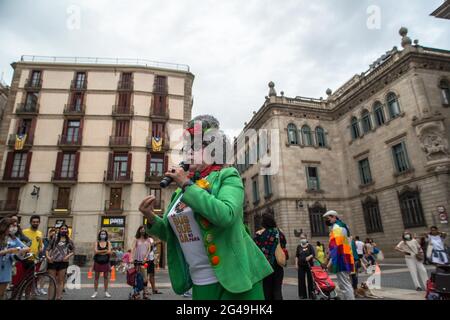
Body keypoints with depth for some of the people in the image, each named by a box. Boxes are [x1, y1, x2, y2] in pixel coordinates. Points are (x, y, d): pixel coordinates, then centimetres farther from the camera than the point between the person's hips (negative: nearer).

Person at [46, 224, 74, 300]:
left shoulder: (69, 241, 7)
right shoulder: (55, 238, 6)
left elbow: (73, 251, 10)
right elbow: (48, 248, 4)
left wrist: (68, 256, -6)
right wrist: (47, 256, -10)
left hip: (63, 262, 1)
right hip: (52, 262, -1)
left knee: (61, 280, 5)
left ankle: (59, 297, 11)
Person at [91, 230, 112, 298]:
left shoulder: (108, 242, 2)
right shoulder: (97, 242, 1)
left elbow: (109, 252, -9)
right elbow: (95, 251, -12)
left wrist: (100, 252, -11)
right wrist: (105, 250, -12)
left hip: (106, 262, 1)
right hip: (98, 262, -1)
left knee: (106, 277, 7)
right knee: (96, 277, 6)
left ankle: (106, 292, 15)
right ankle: (95, 291, 16)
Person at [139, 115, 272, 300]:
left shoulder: (227, 176, -8)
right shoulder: (182, 190, 8)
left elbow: (225, 216, -27)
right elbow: (172, 234, 15)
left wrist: (187, 185, -19)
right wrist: (152, 219, -4)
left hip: (233, 278, -5)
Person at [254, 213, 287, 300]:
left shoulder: (259, 234, -10)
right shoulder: (280, 232, 3)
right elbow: (284, 249, 11)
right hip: (278, 265, 3)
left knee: (267, 290, 7)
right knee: (277, 290, 9)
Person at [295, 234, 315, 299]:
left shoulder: (309, 246, 1)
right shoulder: (299, 247, 9)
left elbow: (313, 254, -3)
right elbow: (297, 256, 13)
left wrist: (309, 257, -21)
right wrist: (296, 264, 6)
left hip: (309, 265, -2)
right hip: (301, 265, 2)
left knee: (310, 279, 2)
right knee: (301, 280, 2)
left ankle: (311, 294, 13)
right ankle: (302, 294, 11)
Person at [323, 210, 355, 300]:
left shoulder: (336, 227, -11)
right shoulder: (342, 226, 21)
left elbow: (336, 245, -22)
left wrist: (331, 260, -24)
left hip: (341, 260, -11)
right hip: (346, 259, 11)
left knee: (344, 285, -8)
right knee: (346, 284, 18)